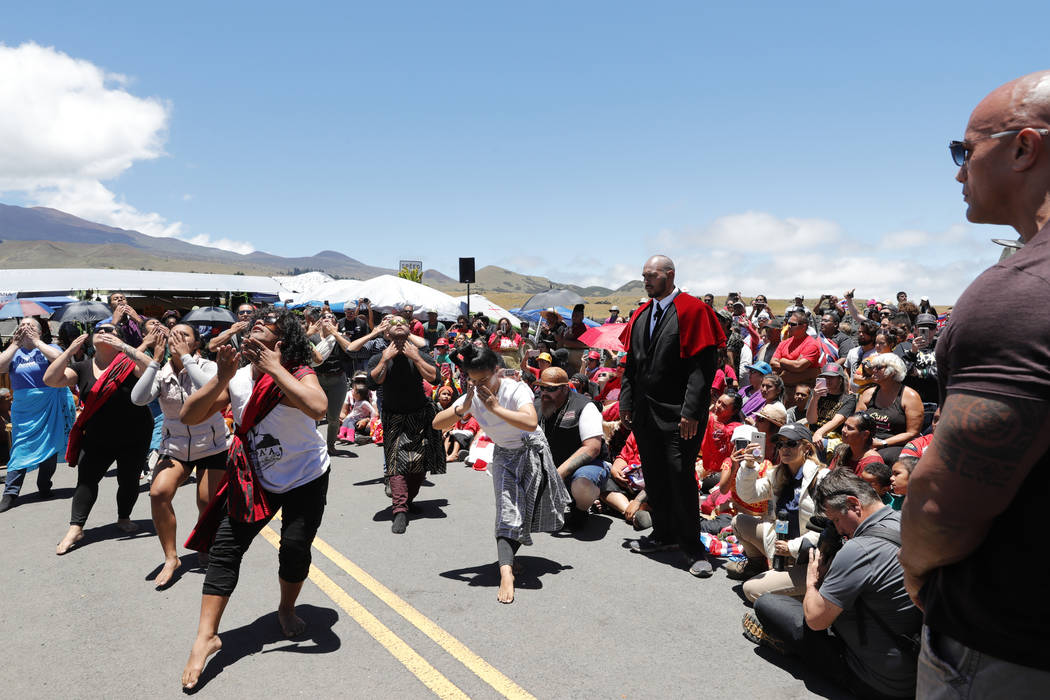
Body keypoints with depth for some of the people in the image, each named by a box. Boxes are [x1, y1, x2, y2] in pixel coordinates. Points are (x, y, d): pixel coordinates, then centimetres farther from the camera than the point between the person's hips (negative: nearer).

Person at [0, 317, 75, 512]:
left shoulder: (48, 348, 5)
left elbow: (59, 359, -18)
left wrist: (36, 341, -11)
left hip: (50, 406, -1)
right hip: (23, 408, 2)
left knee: (50, 446, 4)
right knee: (20, 447, -5)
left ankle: (44, 487, 18)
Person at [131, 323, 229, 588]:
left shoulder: (207, 367, -10)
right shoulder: (162, 372, -2)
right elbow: (138, 398, -18)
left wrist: (186, 357, -27)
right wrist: (156, 360, -19)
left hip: (211, 446, -2)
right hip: (175, 445, 3)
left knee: (208, 503, -4)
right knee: (158, 492, -18)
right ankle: (171, 558, -2)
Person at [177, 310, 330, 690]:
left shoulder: (298, 373, -20)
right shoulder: (236, 377, -6)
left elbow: (318, 407, -43)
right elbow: (189, 416, -9)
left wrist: (274, 368, -38)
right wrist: (221, 379, -23)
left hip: (306, 477, -3)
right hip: (255, 477, 4)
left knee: (295, 548, -3)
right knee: (225, 547, -6)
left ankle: (287, 609, 29)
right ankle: (206, 637, 3)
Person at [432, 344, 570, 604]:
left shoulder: (516, 389, -27)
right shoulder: (472, 397, -13)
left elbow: (531, 422, -45)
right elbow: (437, 424, -16)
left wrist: (495, 408, -44)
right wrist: (462, 409, -32)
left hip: (531, 449, -2)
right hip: (504, 454, 2)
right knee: (507, 510, -14)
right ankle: (506, 572, -17)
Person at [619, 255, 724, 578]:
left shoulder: (692, 310, -9)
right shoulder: (641, 315, 12)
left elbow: (703, 365, -14)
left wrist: (691, 412, -19)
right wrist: (626, 401, 10)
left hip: (678, 414, -6)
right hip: (645, 412, 7)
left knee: (680, 476, -3)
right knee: (653, 475, 13)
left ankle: (691, 544, 13)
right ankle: (664, 533, 30)